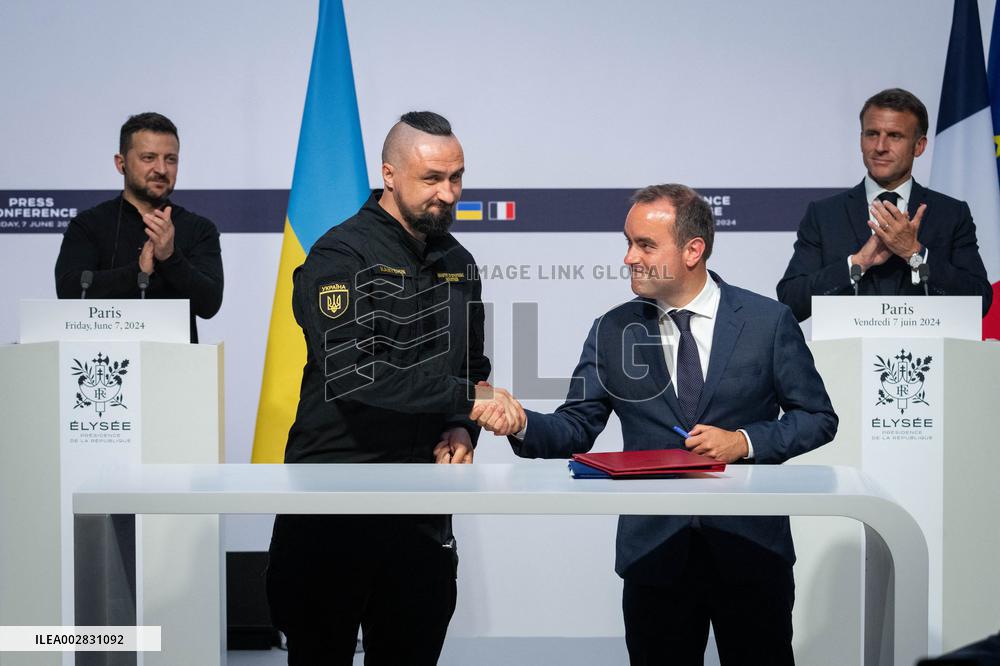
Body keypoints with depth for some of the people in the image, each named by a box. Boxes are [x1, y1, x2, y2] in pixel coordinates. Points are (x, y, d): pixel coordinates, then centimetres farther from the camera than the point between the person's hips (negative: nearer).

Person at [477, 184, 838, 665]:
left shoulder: (768, 322, -3)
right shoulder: (612, 332, 4)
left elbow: (819, 418, 2)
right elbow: (576, 429, 1)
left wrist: (744, 442, -13)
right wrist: (522, 424, -19)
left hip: (750, 549, -1)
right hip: (654, 550, 2)